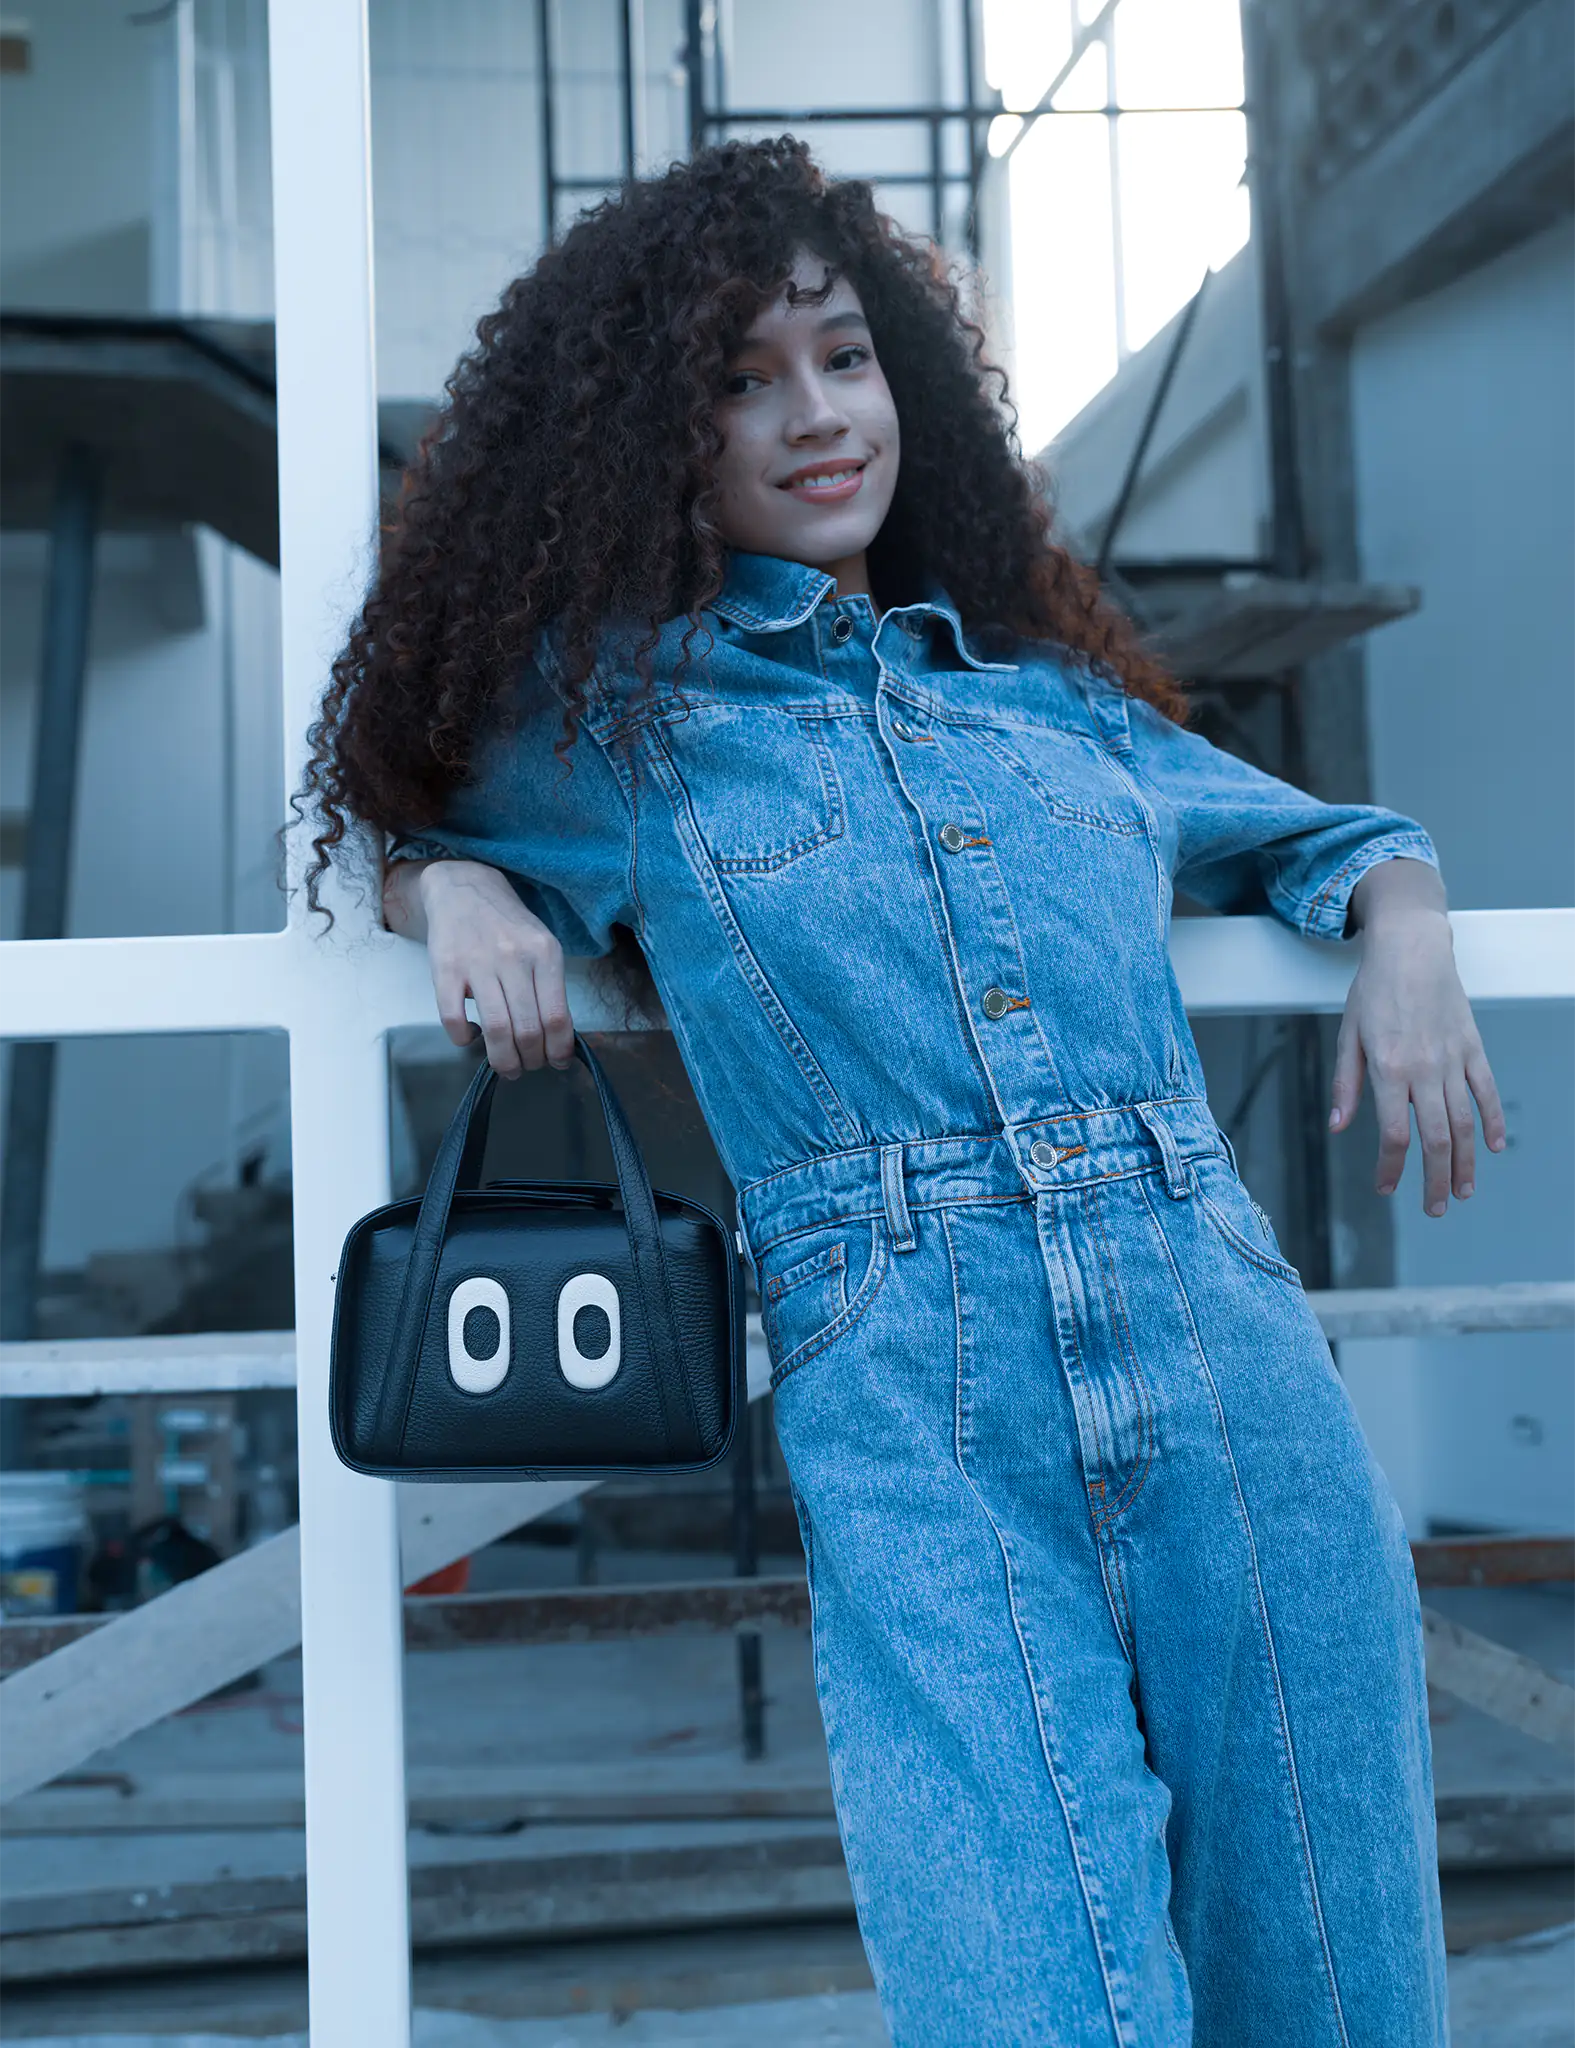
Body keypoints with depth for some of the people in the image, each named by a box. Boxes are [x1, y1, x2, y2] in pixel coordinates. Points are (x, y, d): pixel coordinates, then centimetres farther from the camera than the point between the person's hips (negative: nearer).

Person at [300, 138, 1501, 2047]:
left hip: (1222, 1335, 3)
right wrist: (465, 893, 4)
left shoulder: (1056, 693, 21)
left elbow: (1327, 831, 34)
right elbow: (433, 833, 28)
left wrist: (1405, 934, 12)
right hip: (902, 1402, -3)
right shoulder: (618, 705, 14)